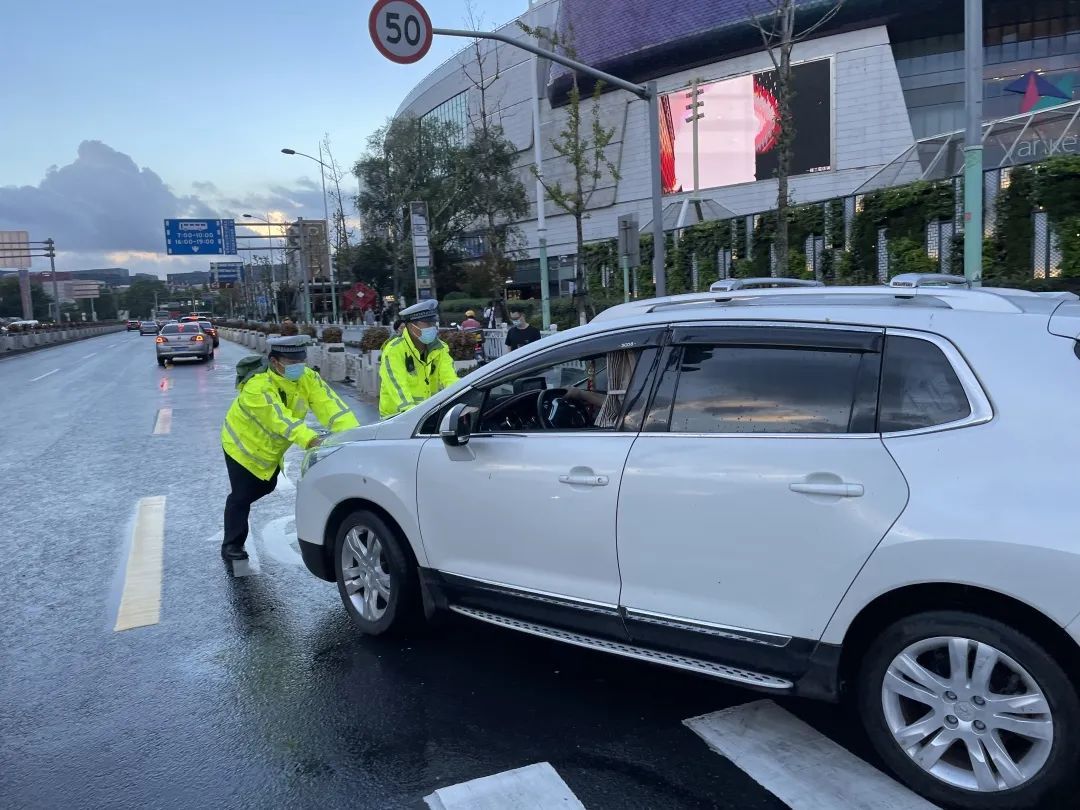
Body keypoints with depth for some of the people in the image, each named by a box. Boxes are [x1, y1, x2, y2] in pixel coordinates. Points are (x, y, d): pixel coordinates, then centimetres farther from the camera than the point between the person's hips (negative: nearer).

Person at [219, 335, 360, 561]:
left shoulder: (307, 378, -20)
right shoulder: (258, 386, -36)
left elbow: (330, 405, -31)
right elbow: (281, 419, -48)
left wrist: (352, 433, -47)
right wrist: (310, 440, -63)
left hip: (271, 449, 7)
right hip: (243, 443, -6)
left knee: (265, 487, 22)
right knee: (241, 496, -3)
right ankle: (232, 545, 16)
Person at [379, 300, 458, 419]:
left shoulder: (439, 349, 5)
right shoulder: (394, 350, -12)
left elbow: (449, 378, -6)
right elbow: (397, 385, -24)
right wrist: (411, 410, -39)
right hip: (397, 416, -4)